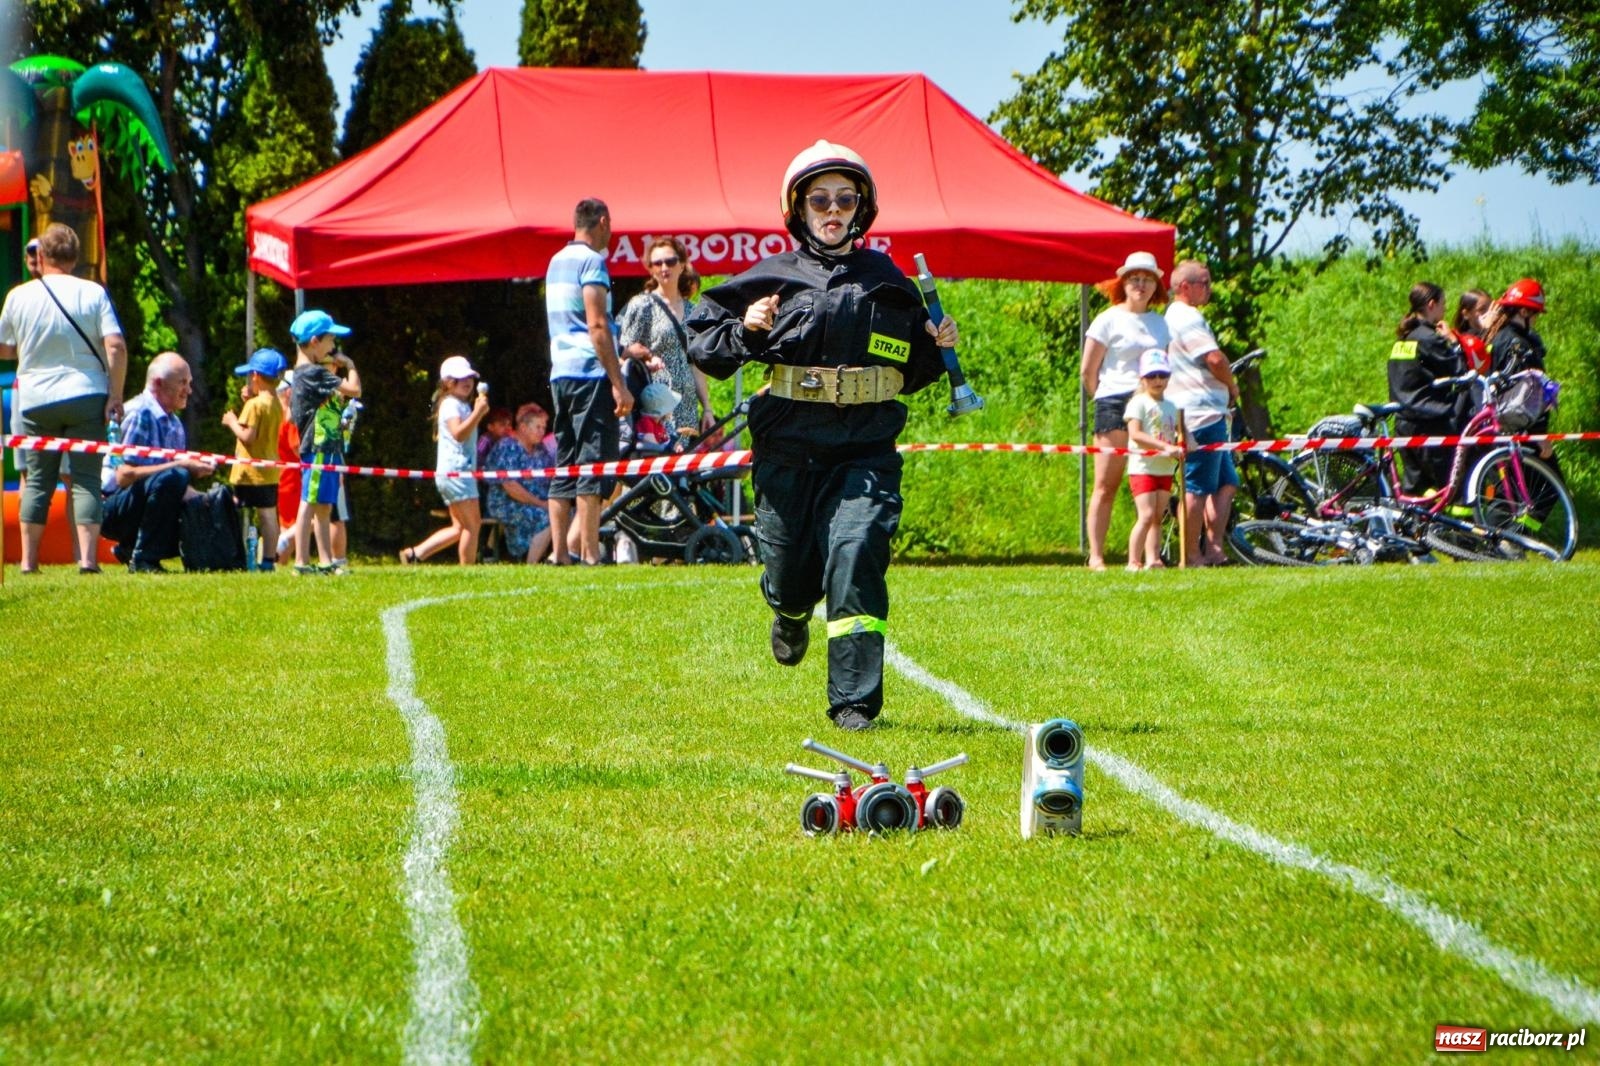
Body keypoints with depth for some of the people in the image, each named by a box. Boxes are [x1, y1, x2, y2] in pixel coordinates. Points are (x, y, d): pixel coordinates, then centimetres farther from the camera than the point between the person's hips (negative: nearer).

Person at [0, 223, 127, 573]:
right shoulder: (93, 293, -2)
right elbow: (116, 347, -10)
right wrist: (115, 395, -5)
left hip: (35, 401, 1)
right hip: (85, 397, -1)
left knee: (37, 480, 9)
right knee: (86, 479, 1)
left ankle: (29, 560, 7)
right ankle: (87, 558, -9)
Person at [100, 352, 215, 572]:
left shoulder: (174, 422, 14)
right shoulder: (140, 413, -14)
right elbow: (124, 475, -24)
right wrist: (181, 466, -25)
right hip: (112, 510, -9)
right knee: (172, 478, -32)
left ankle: (130, 550, 11)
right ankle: (143, 559, -22)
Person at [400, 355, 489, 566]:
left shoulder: (463, 405, 23)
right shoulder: (450, 404, -8)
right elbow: (459, 433, -25)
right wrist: (477, 412, -29)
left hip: (462, 472, 10)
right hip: (455, 472, -10)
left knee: (460, 527, 10)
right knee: (472, 524, -10)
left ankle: (414, 554, 8)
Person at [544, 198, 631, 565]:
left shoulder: (557, 261, 18)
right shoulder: (591, 260, -9)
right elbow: (597, 325, -17)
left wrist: (618, 351, 37)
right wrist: (619, 383, -18)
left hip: (560, 372, 9)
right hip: (590, 373, -9)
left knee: (564, 466, 9)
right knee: (593, 464, -9)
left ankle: (560, 551, 6)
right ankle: (590, 553, -13)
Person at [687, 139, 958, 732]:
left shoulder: (888, 283, 12)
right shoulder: (773, 279, 6)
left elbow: (913, 373, 22)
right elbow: (699, 342, 5)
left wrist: (938, 347, 2)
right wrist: (745, 330, -13)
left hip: (865, 455, 0)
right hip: (788, 455, 0)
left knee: (856, 557, -19)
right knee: (791, 574, 7)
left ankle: (854, 702, -14)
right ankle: (791, 615, 48)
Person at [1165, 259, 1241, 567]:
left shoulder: (1173, 317, 21)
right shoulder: (1187, 317, -13)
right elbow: (1215, 359, -24)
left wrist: (1225, 391, 14)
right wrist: (1232, 386, -6)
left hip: (1201, 413, 11)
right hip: (1203, 413, -11)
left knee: (1226, 482, 13)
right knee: (1197, 486, -7)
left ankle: (1214, 547, 8)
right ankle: (1191, 556, -4)